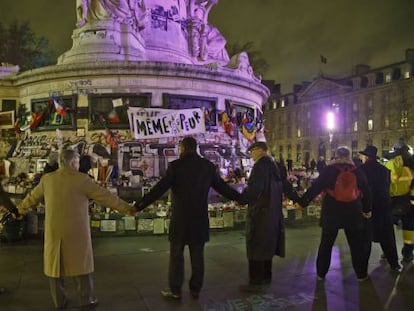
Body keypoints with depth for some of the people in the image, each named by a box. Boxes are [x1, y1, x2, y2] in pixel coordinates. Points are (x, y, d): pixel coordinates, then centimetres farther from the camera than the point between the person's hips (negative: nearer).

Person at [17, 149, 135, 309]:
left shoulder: (47, 179, 2)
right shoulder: (82, 179, -10)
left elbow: (33, 197, 18)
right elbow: (105, 196, -9)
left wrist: (20, 208, 38)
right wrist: (126, 208, -2)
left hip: (54, 232, 3)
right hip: (76, 232, -3)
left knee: (55, 264, 15)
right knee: (81, 264, 9)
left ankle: (59, 301, 24)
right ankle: (87, 300, 18)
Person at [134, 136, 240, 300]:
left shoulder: (176, 165, -9)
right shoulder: (208, 165, 2)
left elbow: (159, 189, -13)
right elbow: (222, 187, 8)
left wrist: (139, 206, -10)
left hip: (180, 219, -3)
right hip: (200, 219, 4)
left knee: (176, 255, 8)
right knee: (197, 255, 12)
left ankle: (175, 291, 15)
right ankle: (196, 289, 21)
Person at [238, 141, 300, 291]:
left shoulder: (261, 165, -14)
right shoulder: (274, 165, 12)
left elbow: (253, 188, -23)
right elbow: (286, 185, 16)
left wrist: (241, 200, -11)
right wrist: (298, 200, 25)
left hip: (259, 212, -9)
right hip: (273, 212, 9)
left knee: (256, 248, -3)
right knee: (267, 245, 17)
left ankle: (255, 282, 2)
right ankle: (266, 277, 26)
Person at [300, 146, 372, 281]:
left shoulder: (328, 170, -6)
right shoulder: (358, 171, 1)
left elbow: (315, 188, -8)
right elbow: (366, 192, 8)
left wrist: (302, 203, -2)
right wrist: (367, 209, 21)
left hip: (331, 213, -1)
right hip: (353, 213, 1)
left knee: (326, 244, 11)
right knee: (357, 245, 13)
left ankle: (321, 273, 19)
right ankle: (361, 274, 21)